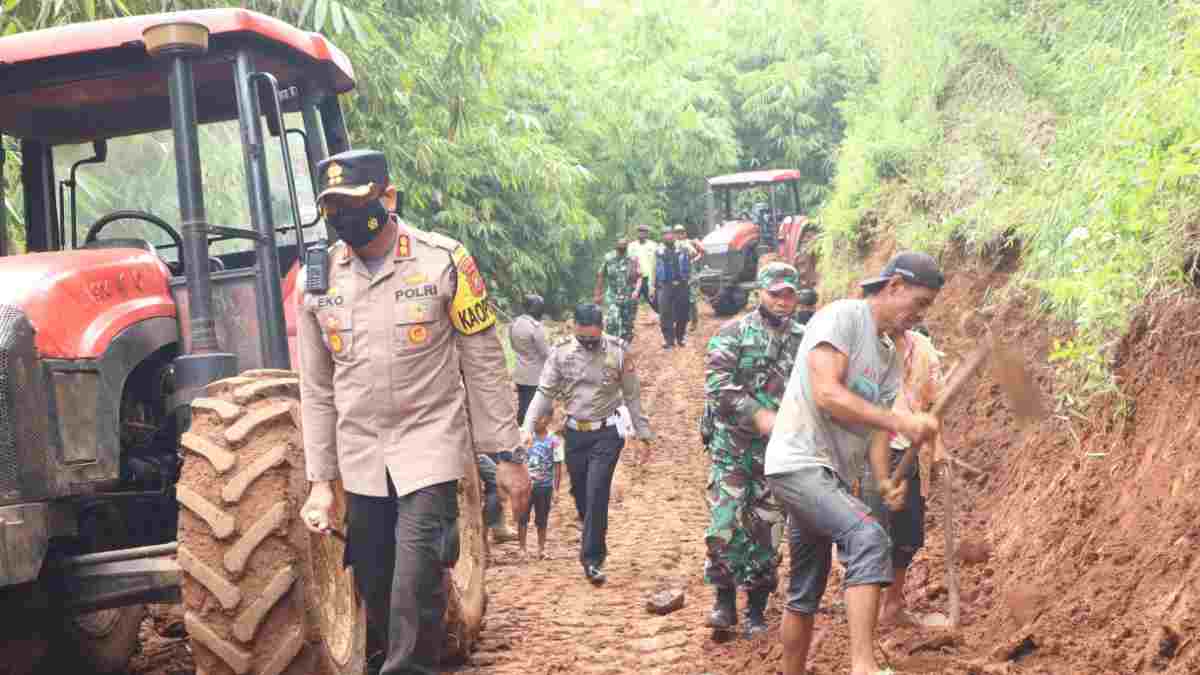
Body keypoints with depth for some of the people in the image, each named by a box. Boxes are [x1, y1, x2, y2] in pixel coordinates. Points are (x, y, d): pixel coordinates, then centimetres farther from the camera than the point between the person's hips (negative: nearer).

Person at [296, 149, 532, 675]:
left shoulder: (443, 261, -8)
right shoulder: (317, 280, 2)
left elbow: (485, 366, -3)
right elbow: (317, 392, 8)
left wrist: (505, 455, -3)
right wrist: (319, 482, 6)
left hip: (429, 449, -4)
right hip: (360, 458, 4)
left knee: (415, 592, -12)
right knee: (374, 591, 12)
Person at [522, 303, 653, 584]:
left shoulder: (619, 351, -6)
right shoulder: (562, 352, -2)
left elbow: (632, 396, 1)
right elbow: (544, 392, -1)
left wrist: (644, 433, 2)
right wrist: (528, 427, -11)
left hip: (607, 434, -3)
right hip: (575, 433, 3)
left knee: (596, 495, -10)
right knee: (580, 495, 11)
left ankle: (592, 559, -3)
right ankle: (595, 544, 32)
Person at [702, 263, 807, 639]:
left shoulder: (804, 340, 8)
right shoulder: (734, 333, -2)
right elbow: (716, 385, -12)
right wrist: (759, 415, -19)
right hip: (733, 447, -2)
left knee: (766, 533, 6)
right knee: (724, 527, -9)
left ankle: (757, 610, 17)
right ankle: (725, 601, 7)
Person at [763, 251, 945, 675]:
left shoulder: (891, 355, 17)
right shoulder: (840, 317, -9)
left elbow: (875, 422, 10)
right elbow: (827, 395, -21)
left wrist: (884, 480, -9)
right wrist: (900, 421, -26)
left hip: (833, 477, 10)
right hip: (798, 463, -10)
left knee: (805, 593, 14)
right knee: (869, 538, -28)